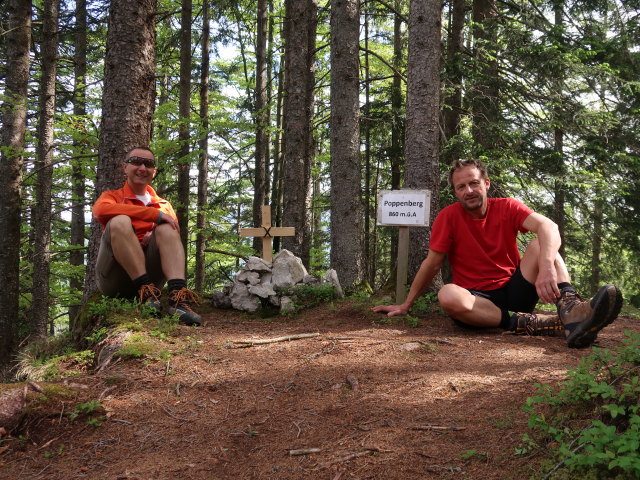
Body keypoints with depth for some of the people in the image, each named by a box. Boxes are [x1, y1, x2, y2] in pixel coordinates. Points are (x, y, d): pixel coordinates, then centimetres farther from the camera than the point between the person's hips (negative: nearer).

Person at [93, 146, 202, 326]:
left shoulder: (164, 205, 20)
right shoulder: (112, 196, 12)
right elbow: (100, 210, -15)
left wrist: (157, 234, -16)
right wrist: (155, 214, -19)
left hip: (148, 276, 2)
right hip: (115, 279, -2)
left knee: (166, 228, -18)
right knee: (120, 221, -23)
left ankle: (177, 295, -39)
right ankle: (146, 292, -33)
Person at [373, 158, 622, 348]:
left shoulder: (507, 207, -3)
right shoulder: (449, 216, -4)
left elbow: (548, 226, -21)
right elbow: (432, 263, 2)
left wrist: (547, 266, -41)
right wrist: (406, 305, 3)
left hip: (514, 291, 1)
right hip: (478, 299, -1)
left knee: (540, 244, -20)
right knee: (447, 295, -35)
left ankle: (571, 311, -47)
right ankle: (552, 323, -41)